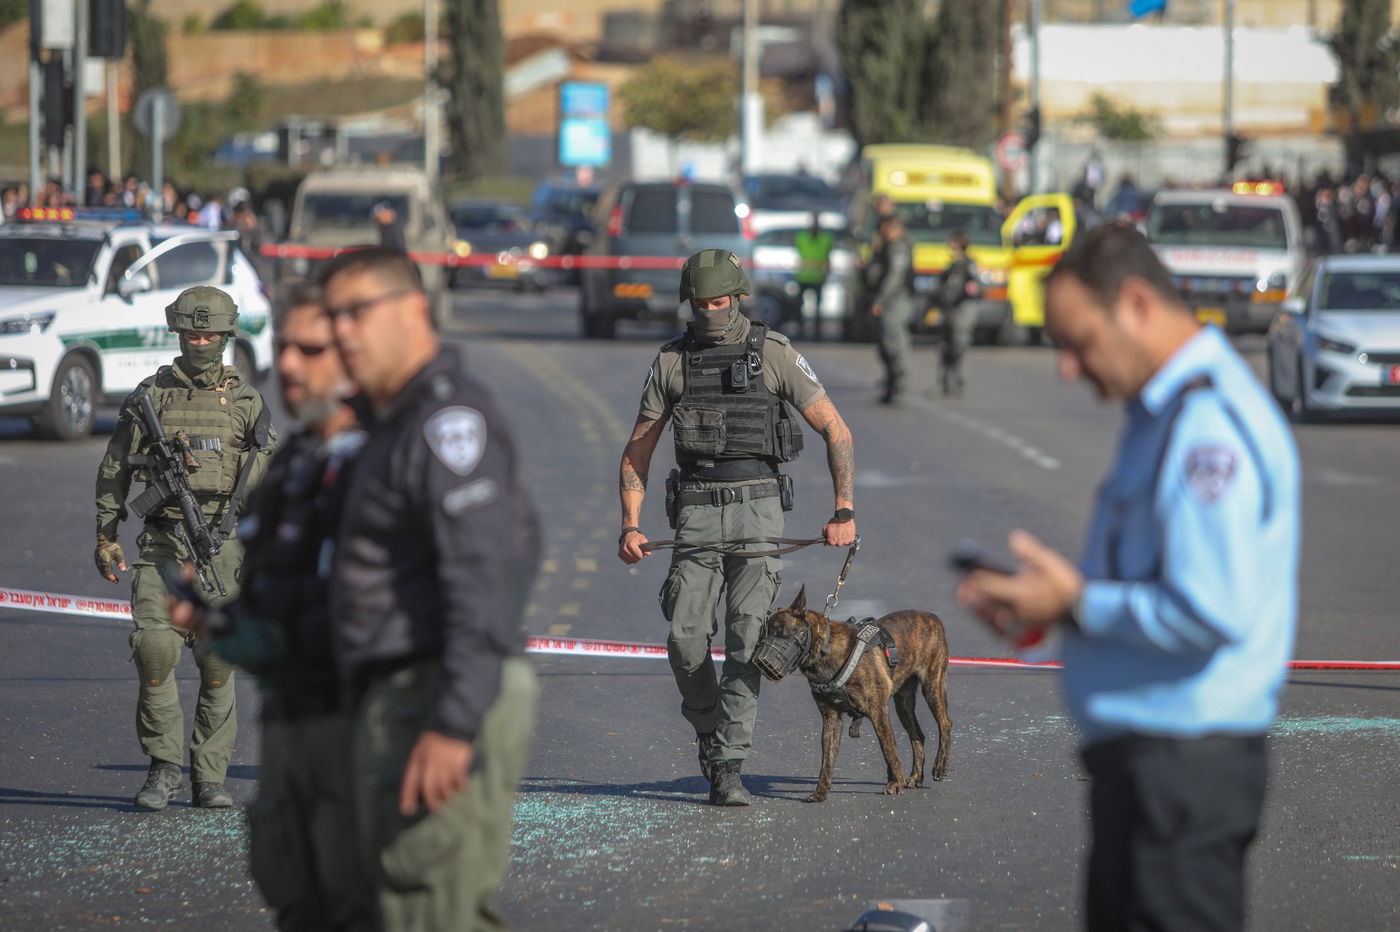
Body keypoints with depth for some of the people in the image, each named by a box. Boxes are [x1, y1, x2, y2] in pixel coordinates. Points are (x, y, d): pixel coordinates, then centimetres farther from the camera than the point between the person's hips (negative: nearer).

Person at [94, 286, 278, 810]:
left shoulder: (245, 402, 9)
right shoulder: (150, 397, 8)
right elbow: (114, 470, 12)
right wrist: (106, 536, 6)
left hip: (224, 545, 0)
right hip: (162, 545, 0)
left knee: (218, 661, -1)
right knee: (154, 649, -13)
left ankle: (209, 777, 7)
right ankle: (163, 768, 0)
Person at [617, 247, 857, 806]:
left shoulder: (773, 354, 2)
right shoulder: (671, 362, 9)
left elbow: (836, 431, 2)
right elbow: (637, 452, 13)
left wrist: (844, 511, -8)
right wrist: (631, 524, -1)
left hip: (758, 509, -2)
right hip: (697, 514, 2)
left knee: (746, 642, -9)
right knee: (686, 638, -9)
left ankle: (727, 770, -9)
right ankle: (708, 729, 19)